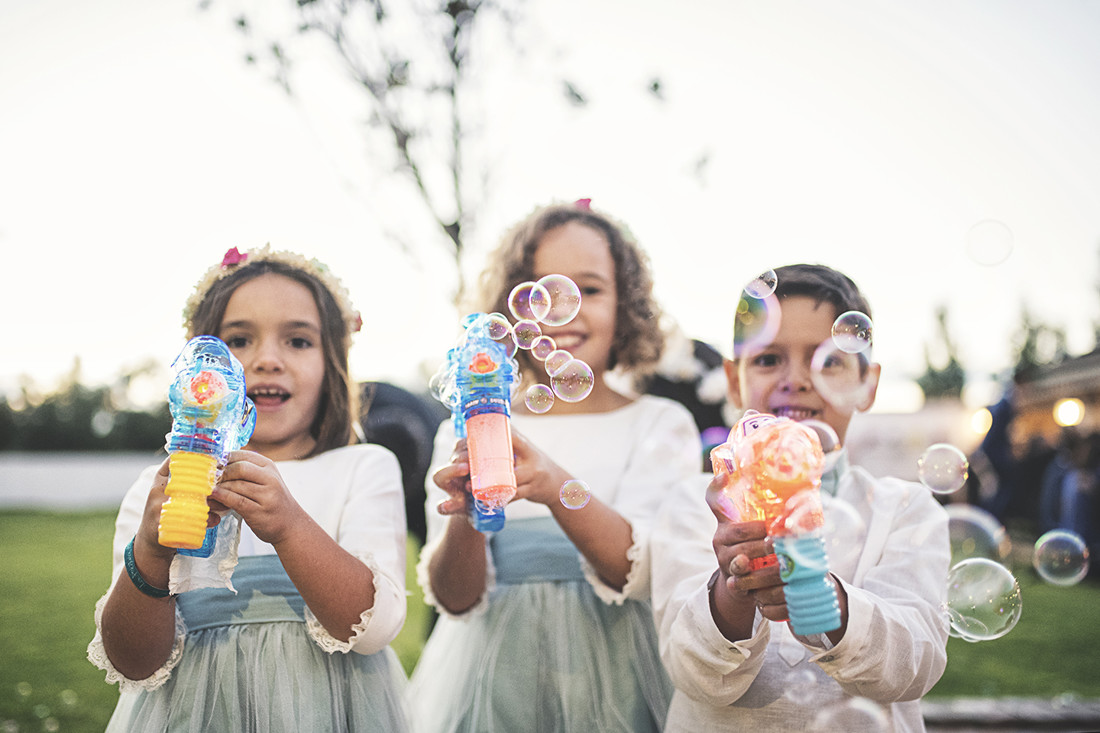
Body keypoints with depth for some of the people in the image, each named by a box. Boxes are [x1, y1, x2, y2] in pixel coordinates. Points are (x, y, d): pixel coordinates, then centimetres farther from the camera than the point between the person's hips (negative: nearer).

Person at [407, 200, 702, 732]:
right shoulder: (465, 433, 3)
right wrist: (466, 518, -24)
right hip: (491, 684, 1)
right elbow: (456, 599, -4)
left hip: (613, 685, -1)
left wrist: (558, 489, -31)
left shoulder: (661, 425, -1)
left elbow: (640, 575, -15)